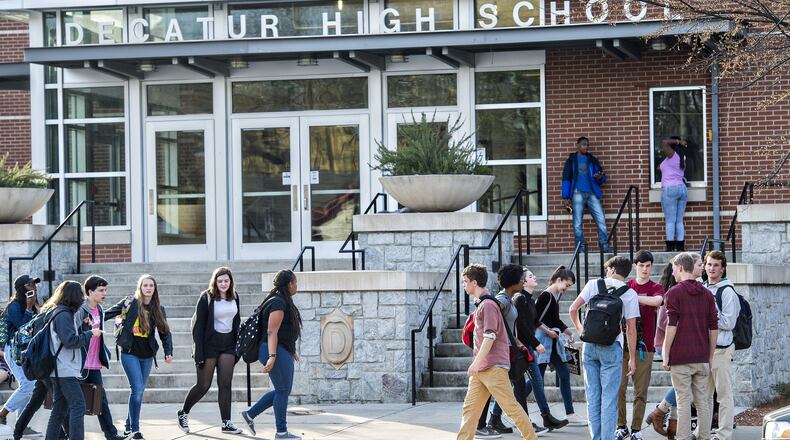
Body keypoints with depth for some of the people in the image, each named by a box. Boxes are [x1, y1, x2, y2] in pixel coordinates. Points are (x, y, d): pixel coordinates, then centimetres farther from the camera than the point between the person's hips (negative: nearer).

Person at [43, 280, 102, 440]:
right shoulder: (63, 315, -15)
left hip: (59, 371, 10)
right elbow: (70, 340, -20)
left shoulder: (56, 312, 15)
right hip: (65, 371, -10)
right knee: (78, 406, -12)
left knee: (60, 409, 11)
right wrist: (90, 334, -9)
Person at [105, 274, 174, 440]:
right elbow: (109, 313, -3)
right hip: (130, 353, -5)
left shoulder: (158, 309, 6)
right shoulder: (129, 303, -4)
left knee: (139, 391, 10)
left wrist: (168, 352, -6)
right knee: (137, 389, -14)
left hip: (147, 355, 5)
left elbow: (165, 332, 6)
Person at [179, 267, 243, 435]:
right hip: (209, 344, -5)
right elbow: (198, 326, -11)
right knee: (203, 385, 0)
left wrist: (237, 347, 10)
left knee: (225, 384, -1)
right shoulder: (206, 298, -10)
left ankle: (226, 423, -1)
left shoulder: (234, 297, 6)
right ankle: (183, 413, 21)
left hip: (228, 345, 5)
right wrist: (199, 353, -17)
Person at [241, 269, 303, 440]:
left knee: (283, 390, 14)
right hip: (275, 350, -11)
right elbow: (272, 332, -22)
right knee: (283, 390, -5)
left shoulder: (283, 302, 17)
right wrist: (272, 356, -29)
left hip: (283, 350, 11)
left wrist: (292, 351, 29)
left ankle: (250, 414, 18)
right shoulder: (278, 304, -16)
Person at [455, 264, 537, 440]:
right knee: (470, 407, 4)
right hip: (480, 369, 10)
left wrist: (476, 362, -21)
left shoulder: (488, 304, -11)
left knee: (510, 406, -6)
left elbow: (490, 336, -19)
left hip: (494, 366, -10)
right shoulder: (481, 304, 18)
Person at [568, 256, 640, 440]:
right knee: (609, 398, -1)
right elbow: (631, 329, -2)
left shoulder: (593, 284, 5)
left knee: (593, 397, 9)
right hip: (611, 347, -2)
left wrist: (579, 328, 20)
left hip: (589, 345, 2)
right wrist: (632, 358, 3)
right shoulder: (630, 294, 0)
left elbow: (573, 309, 1)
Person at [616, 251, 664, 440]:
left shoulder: (655, 288, 4)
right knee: (619, 388, -2)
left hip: (644, 347, -1)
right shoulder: (625, 286, 10)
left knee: (641, 392, 0)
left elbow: (657, 300, -20)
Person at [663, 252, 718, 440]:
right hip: (702, 357, 5)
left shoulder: (675, 293, -6)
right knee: (702, 400, 9)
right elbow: (714, 329, 9)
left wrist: (666, 355, -6)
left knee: (683, 401, -3)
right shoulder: (707, 294, 10)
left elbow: (672, 326, -12)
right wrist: (710, 356, 16)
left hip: (681, 357, -5)